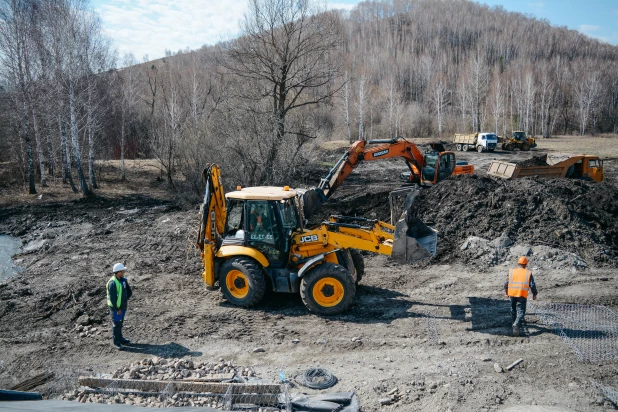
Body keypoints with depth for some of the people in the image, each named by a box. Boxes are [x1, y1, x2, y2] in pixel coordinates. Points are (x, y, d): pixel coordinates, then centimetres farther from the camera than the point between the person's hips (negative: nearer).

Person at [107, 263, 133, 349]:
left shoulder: (123, 280, 0)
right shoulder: (112, 283, -24)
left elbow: (129, 292, 9)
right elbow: (112, 298, -22)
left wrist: (125, 299, -2)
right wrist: (117, 309, -17)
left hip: (123, 306, 7)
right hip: (115, 307, -7)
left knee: (120, 323, 20)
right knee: (116, 324, 3)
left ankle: (120, 338, 35)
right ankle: (116, 342, 15)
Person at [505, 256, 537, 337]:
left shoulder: (512, 271, 5)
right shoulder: (528, 273, 0)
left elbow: (506, 283, 7)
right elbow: (532, 285, -2)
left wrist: (506, 291, 22)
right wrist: (534, 294, 12)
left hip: (512, 294, 3)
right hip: (522, 295, -3)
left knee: (513, 309, 23)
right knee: (521, 311, -2)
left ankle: (514, 322, 38)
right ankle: (517, 324, -24)